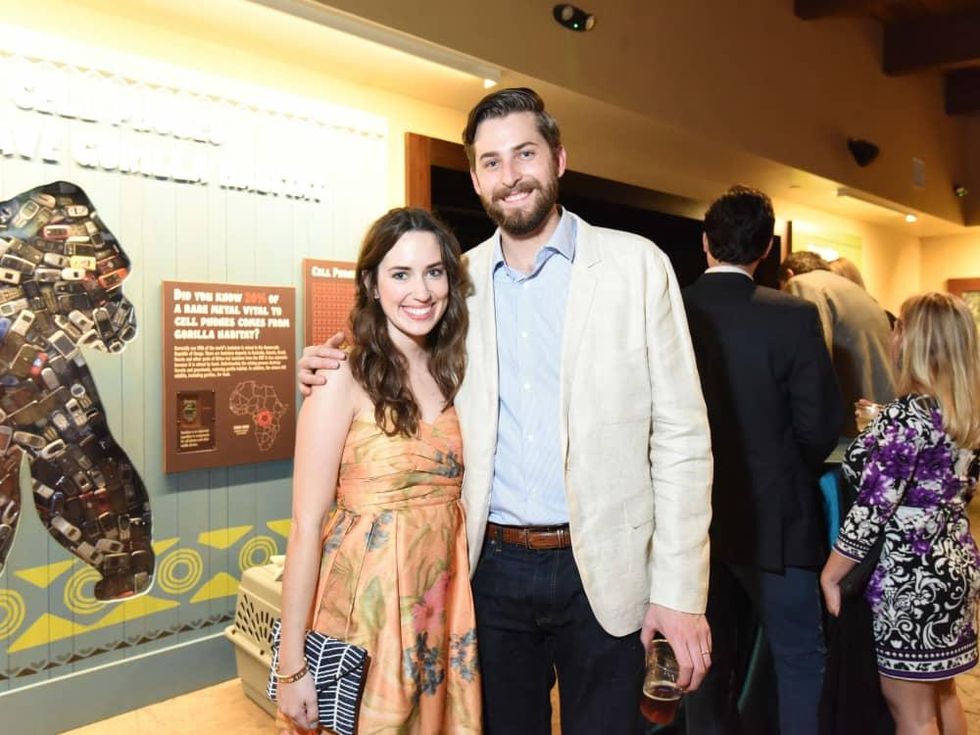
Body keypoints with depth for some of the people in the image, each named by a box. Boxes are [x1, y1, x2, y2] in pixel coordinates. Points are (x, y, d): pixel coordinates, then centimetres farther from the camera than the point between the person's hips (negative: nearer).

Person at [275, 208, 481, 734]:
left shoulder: (452, 374, 3)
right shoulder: (344, 382, -15)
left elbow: (449, 495, 9)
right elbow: (306, 528, -14)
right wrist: (291, 664, -13)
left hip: (442, 608, 6)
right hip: (364, 608, -5)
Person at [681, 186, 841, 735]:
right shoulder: (794, 317, -14)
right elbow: (820, 425, -12)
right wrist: (794, 478, 8)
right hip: (771, 517, -3)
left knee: (709, 658, 18)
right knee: (801, 657, 14)